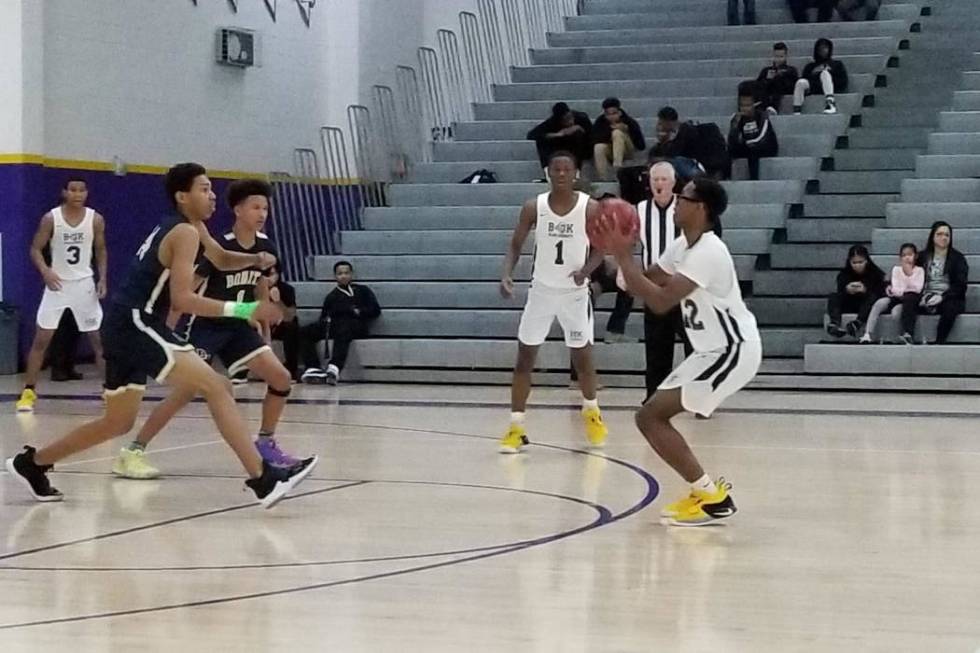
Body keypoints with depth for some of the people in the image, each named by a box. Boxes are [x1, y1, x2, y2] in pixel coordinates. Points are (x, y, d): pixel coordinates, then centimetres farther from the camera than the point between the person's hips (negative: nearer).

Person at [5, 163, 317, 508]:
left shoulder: (191, 227, 18)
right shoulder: (185, 233, -11)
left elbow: (221, 259, 32)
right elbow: (182, 299, -20)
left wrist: (255, 259, 10)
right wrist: (243, 310, -25)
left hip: (127, 326, 10)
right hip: (136, 324, -10)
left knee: (118, 423, 22)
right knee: (217, 388, -16)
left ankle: (32, 463, 31)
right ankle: (264, 479, -23)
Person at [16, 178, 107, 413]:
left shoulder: (96, 220, -3)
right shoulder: (50, 218, -8)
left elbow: (101, 251, 9)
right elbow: (35, 249, -4)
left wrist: (103, 278, -4)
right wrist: (45, 271, -22)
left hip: (84, 283, 1)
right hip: (57, 282, -1)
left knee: (99, 338, 3)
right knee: (41, 338, -3)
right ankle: (28, 391, 4)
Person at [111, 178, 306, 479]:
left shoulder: (265, 247, -3)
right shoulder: (219, 247, -22)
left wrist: (263, 327, 18)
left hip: (238, 326, 6)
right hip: (206, 326, -6)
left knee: (280, 378, -5)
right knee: (187, 390, -18)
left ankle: (266, 443, 14)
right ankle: (132, 452, -11)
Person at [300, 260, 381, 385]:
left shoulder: (362, 290, 25)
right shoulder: (331, 296, 32)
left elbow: (375, 310, 14)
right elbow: (324, 316, 22)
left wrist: (358, 312, -3)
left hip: (355, 325, -4)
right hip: (332, 324, 4)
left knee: (343, 330, -42)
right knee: (303, 332, -23)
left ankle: (334, 368, -62)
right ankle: (314, 369, -37)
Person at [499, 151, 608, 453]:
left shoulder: (591, 208, -11)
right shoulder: (533, 207, -8)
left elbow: (600, 248, -1)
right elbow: (516, 245, 1)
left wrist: (586, 270, -21)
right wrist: (506, 274, -17)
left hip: (575, 292, -1)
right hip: (541, 290, 1)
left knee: (582, 357, 5)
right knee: (524, 357, -1)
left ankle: (591, 412, 32)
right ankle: (516, 426, 4)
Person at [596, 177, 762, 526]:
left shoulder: (707, 252, -23)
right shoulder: (683, 246, 9)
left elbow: (660, 301, -30)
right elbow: (648, 281, 18)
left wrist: (624, 256, -23)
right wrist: (619, 252, 0)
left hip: (733, 351, -10)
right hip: (715, 350, 10)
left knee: (651, 417, -12)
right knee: (652, 415, 10)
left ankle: (713, 498, -7)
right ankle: (707, 491, 15)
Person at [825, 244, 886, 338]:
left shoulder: (875, 273, -5)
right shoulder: (844, 274, 1)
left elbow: (881, 293, -16)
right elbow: (840, 292, -10)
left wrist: (865, 290, -35)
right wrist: (846, 290, -34)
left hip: (868, 305, -2)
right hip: (849, 307, 2)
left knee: (873, 297, -32)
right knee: (833, 297, -19)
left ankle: (857, 323, -54)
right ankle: (834, 324, -46)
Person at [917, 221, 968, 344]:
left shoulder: (957, 258, 7)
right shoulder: (922, 256, 16)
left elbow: (960, 285, -2)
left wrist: (942, 297, -17)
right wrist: (921, 297, -9)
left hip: (950, 298, -2)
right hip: (927, 297, 2)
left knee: (950, 307, -38)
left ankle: (939, 344, -40)